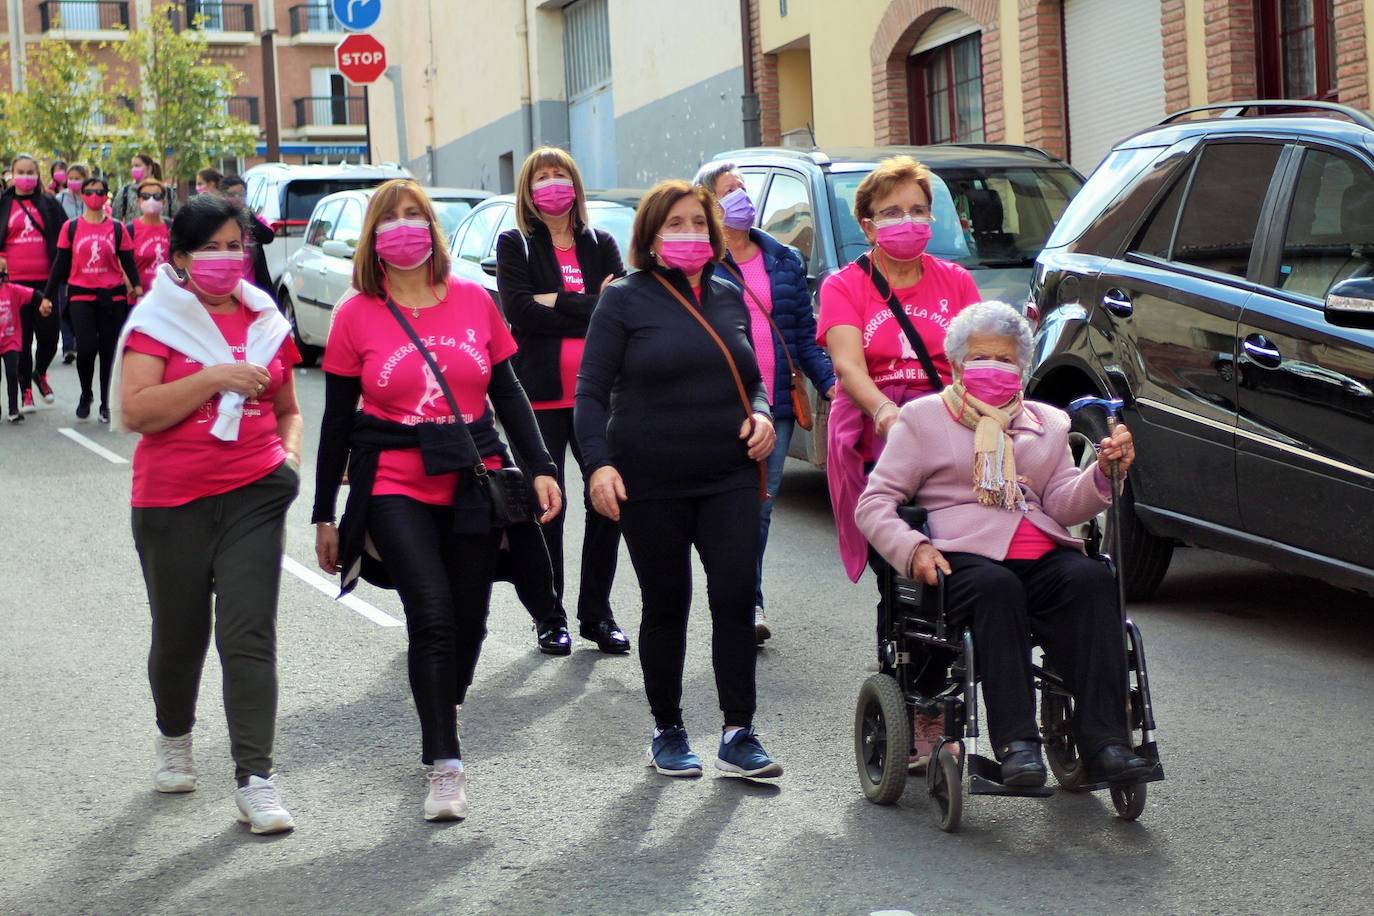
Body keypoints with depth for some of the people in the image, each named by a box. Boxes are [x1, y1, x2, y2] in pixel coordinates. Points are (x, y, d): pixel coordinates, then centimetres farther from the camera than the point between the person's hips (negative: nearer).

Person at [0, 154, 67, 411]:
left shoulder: (49, 204, 9)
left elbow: (62, 240, 8)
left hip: (44, 281, 0)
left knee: (49, 336, -2)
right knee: (22, 339, 2)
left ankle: (40, 373, 27)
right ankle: (26, 391, 12)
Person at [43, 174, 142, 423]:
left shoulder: (117, 229, 5)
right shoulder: (71, 227, 4)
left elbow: (128, 262, 4)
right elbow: (61, 264, 7)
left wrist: (137, 287, -12)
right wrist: (48, 295, 4)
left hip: (113, 297, 1)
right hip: (81, 296, -1)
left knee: (109, 351, 3)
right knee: (86, 347, -14)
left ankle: (106, 404, 16)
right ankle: (86, 395, 11)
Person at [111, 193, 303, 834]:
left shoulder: (266, 322, 9)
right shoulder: (156, 320, -3)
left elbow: (286, 407, 23)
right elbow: (136, 410, -15)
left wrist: (290, 448, 3)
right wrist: (214, 378, -21)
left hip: (254, 494, 2)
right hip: (172, 502, -1)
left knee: (250, 635, -9)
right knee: (179, 635, 12)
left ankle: (254, 781, -9)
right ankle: (174, 739, 41)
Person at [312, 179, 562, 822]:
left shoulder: (474, 301, 5)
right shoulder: (356, 315, 0)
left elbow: (508, 394, 11)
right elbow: (337, 421, 3)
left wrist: (540, 468, 2)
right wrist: (324, 515, 5)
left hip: (474, 483, 3)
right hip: (396, 489, -3)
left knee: (468, 619, 8)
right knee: (432, 616, -16)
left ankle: (445, 712, 36)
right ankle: (445, 765, -9)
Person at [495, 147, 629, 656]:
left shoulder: (600, 245, 13)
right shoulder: (516, 245, 5)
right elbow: (519, 310, -10)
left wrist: (558, 302, -10)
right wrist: (593, 311, -9)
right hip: (542, 396, -2)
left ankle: (596, 613, 12)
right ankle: (549, 617, 12)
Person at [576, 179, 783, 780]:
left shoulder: (729, 298, 11)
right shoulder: (625, 299, -2)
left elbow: (751, 375, 22)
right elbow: (591, 391, -4)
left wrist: (761, 414, 0)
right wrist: (599, 463, -17)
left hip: (728, 478, 3)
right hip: (651, 483, -3)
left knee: (736, 596, -8)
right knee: (666, 606, 6)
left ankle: (738, 735, -2)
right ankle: (667, 734, 21)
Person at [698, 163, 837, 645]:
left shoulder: (785, 260, 15)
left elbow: (805, 332, 15)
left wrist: (828, 381, 3)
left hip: (778, 403, 4)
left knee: (762, 505, 6)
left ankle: (747, 602, 16)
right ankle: (748, 603, -3)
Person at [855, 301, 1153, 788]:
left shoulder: (1046, 423, 27)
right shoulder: (922, 418, 16)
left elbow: (1063, 505, 14)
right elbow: (873, 503, 7)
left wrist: (1103, 473, -7)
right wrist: (913, 549, -12)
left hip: (1044, 556, 3)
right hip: (966, 557, -3)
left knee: (1092, 578, -30)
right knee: (997, 588, -38)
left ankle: (1104, 739, -37)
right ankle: (1016, 743, -43)